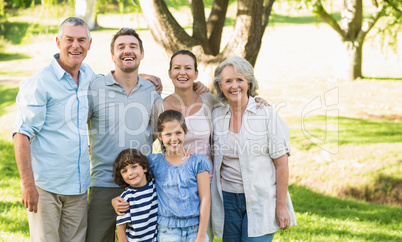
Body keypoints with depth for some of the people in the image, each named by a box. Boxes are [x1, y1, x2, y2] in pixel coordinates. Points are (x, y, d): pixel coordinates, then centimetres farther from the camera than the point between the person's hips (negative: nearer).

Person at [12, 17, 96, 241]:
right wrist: (28, 185, -18)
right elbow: (22, 134, -13)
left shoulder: (88, 75, 8)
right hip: (45, 186, -6)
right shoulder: (39, 83, -11)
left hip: (78, 187, 6)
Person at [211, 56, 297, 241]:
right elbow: (212, 160, 16)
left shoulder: (267, 114, -5)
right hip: (227, 200, 4)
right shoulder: (216, 116, 7)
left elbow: (281, 164, -6)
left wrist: (282, 206, -9)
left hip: (260, 200, -4)